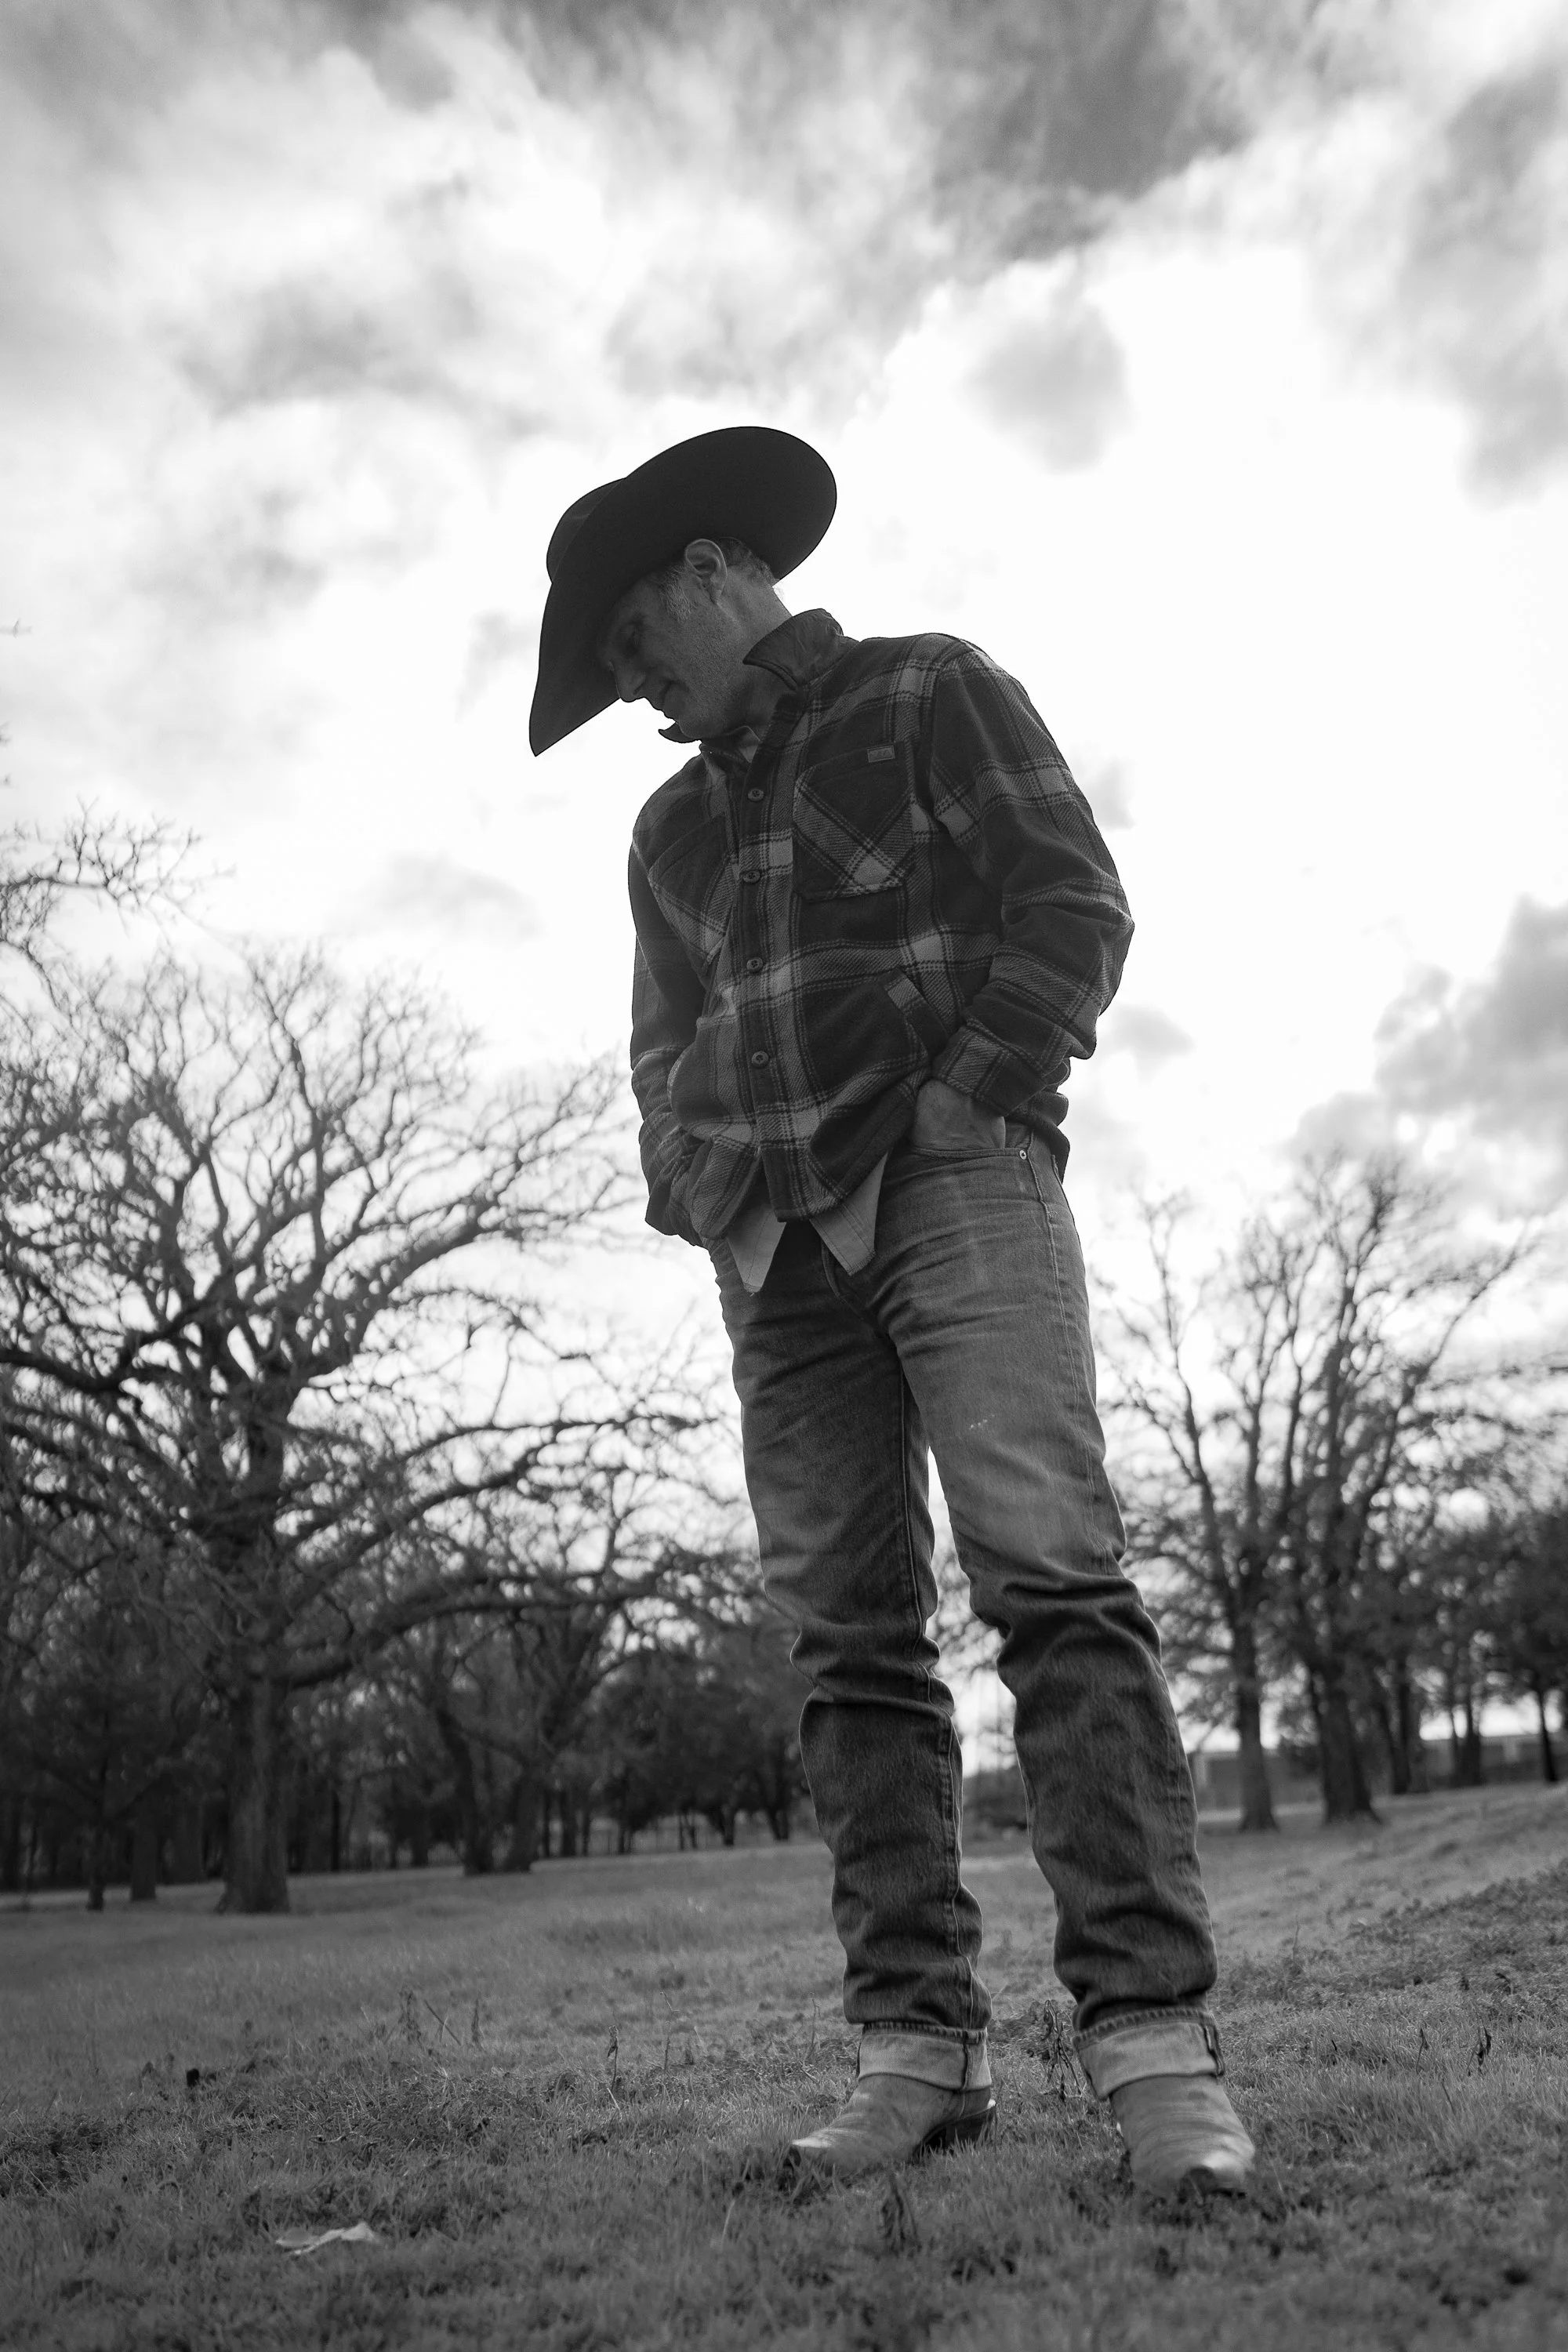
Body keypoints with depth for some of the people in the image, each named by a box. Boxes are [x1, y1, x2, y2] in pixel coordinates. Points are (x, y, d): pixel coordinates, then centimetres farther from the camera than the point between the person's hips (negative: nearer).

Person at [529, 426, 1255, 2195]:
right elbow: (665, 1051, 25)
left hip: (951, 1182, -5)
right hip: (775, 1239, 5)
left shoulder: (933, 694, 11)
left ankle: (1151, 2036, -15)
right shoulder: (675, 828, 26)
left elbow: (1075, 899, 1)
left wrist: (969, 1095, -11)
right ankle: (917, 2044, 0)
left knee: (1047, 1569, -18)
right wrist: (699, 1203, 7)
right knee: (848, 1634, -3)